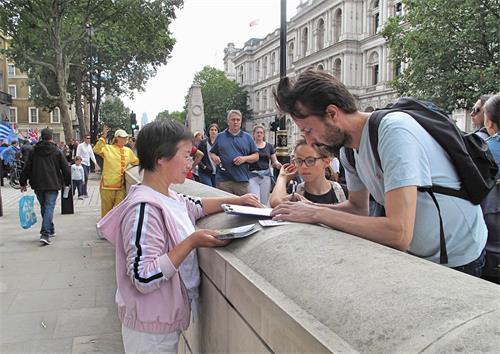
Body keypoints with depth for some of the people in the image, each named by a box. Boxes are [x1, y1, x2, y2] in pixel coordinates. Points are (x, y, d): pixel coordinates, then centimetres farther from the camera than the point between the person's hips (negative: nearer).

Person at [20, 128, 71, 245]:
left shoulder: (34, 151, 4)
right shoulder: (57, 152, -3)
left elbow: (27, 168, 7)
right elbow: (66, 168, -1)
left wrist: (23, 183, 15)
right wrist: (68, 182, 11)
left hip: (37, 185, 3)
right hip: (52, 184, -3)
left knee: (44, 207, 18)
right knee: (49, 207, -6)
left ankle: (50, 230, 30)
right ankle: (45, 234, -18)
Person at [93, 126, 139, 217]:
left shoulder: (128, 151, 10)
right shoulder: (108, 148, -2)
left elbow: (136, 162, 23)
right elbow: (96, 150, -21)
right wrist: (103, 137, -24)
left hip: (121, 185, 3)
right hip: (108, 184, -3)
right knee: (107, 208, 10)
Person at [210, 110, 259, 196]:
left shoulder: (247, 137, 11)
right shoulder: (220, 136, 12)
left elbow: (256, 156, 9)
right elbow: (212, 153, 18)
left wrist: (245, 158, -9)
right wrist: (214, 157, -5)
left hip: (242, 180, 0)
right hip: (223, 180, 0)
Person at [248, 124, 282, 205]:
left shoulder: (269, 146, 11)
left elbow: (274, 161, 13)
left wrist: (277, 164, -8)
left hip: (265, 175, 3)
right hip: (252, 175, -3)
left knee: (264, 202, 5)